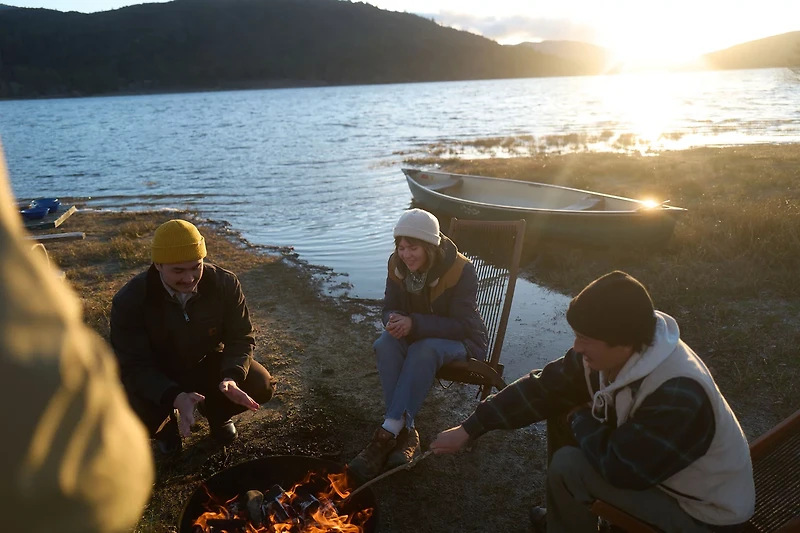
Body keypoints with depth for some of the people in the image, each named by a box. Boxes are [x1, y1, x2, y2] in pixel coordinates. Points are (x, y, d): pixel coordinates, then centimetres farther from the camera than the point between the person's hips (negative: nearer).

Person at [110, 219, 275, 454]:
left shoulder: (225, 283, -21)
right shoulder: (130, 300, -26)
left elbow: (240, 338, -14)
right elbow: (134, 366, -26)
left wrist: (231, 377, -36)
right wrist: (175, 397, -44)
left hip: (207, 364, 2)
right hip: (154, 376, -1)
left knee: (260, 386, -21)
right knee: (137, 417, -31)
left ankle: (215, 412, 15)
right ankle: (166, 422, 11)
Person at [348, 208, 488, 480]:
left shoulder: (460, 270, -23)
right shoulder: (397, 265, -7)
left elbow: (462, 324, -24)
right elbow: (390, 307, -1)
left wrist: (414, 323, -35)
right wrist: (394, 320, -28)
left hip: (460, 339, -4)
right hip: (416, 335, 5)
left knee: (424, 350, -38)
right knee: (385, 345, -29)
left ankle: (388, 433, -35)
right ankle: (406, 433, -30)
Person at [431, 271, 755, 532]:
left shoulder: (679, 395, -37)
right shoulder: (607, 355, -14)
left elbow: (620, 468, -31)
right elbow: (541, 388, -8)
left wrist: (581, 420, -13)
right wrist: (470, 428, -8)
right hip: (646, 464, 8)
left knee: (569, 465, -23)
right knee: (559, 410, 0)